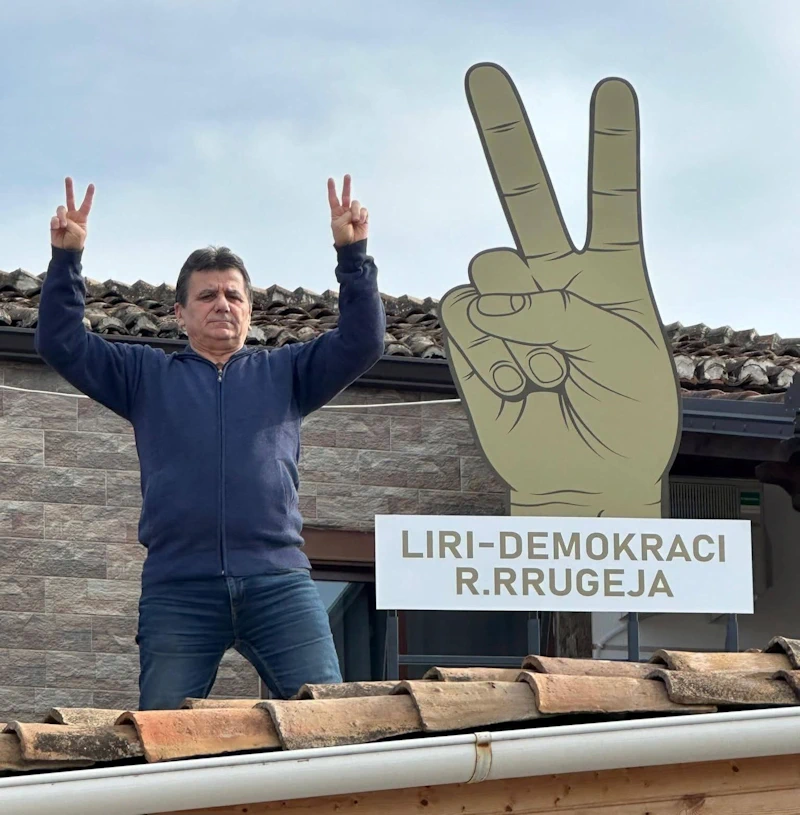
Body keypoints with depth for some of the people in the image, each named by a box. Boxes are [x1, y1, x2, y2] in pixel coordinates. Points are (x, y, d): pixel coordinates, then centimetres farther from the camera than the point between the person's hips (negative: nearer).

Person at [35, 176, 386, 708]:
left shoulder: (284, 372, 21)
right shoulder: (147, 376, 21)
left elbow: (362, 343, 11)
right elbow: (62, 343, 15)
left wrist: (352, 253, 1)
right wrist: (67, 257, 3)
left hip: (279, 582, 0)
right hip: (177, 589, 0)